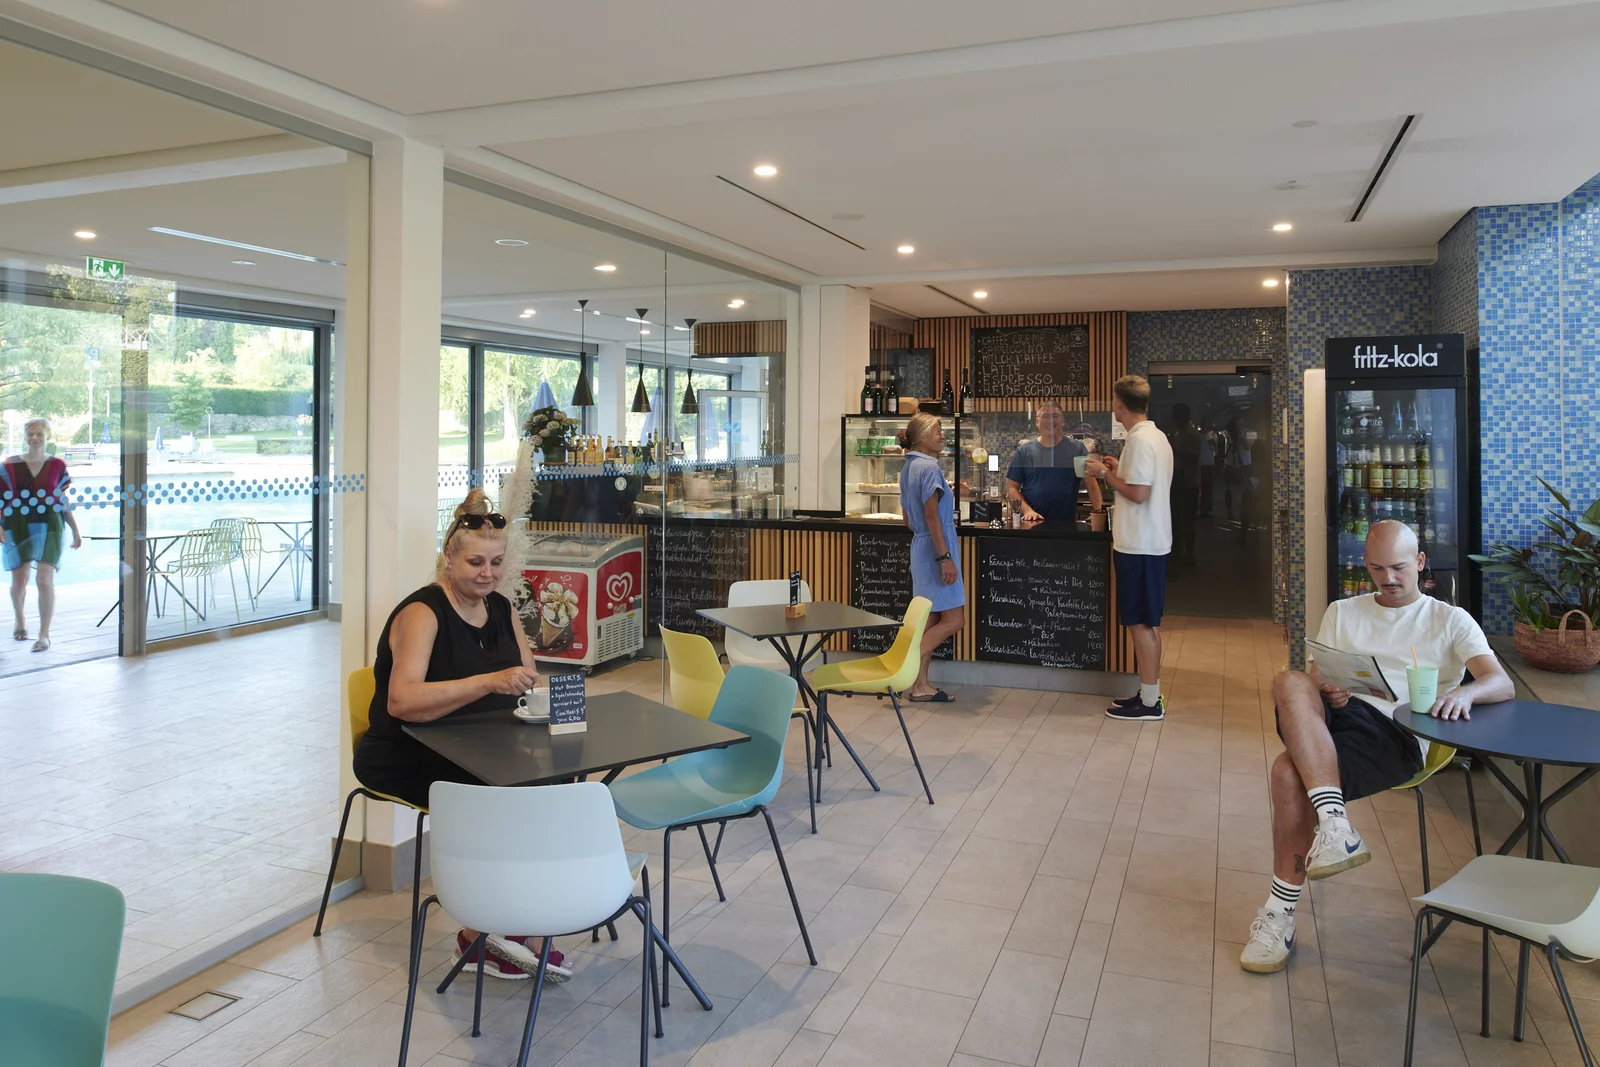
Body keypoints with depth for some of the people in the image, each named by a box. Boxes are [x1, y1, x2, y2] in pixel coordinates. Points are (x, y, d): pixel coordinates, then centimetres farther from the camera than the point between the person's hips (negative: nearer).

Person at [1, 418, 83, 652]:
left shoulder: (57, 466, 2)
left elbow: (64, 502, 8)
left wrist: (75, 530, 7)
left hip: (48, 527, -1)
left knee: (45, 581, -9)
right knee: (19, 581, 13)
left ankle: (44, 634, -4)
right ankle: (20, 621, 39)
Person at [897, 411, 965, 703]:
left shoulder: (909, 468, 13)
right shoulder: (928, 467, -15)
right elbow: (931, 515, -21)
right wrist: (945, 557, -22)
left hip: (920, 548, 10)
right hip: (935, 548, -10)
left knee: (931, 621, 11)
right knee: (953, 620, -6)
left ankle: (920, 684, 11)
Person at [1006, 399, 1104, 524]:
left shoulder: (1077, 449, 5)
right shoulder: (1023, 451, 5)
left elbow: (1092, 484, 3)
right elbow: (1012, 488, 3)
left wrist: (1098, 513, -11)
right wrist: (1027, 510, -12)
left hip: (1067, 523, 0)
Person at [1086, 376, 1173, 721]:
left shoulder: (1139, 440, -18)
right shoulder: (1157, 436, 13)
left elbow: (1138, 493, -23)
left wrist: (1106, 473, -11)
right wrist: (1120, 469, 18)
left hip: (1138, 546, -10)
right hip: (1152, 542, 10)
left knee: (1140, 623, -2)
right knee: (1148, 622, 15)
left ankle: (1149, 702, 4)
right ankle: (1150, 693, 23)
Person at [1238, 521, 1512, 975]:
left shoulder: (1450, 620, 18)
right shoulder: (1342, 612, 28)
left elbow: (1502, 683, 3)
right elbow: (1316, 679, 18)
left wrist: (1465, 692, -22)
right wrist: (1325, 692, -9)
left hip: (1396, 735, -3)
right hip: (1338, 713, 3)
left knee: (1290, 770, -31)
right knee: (1290, 683, -35)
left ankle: (1281, 912, -20)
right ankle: (1335, 825, -40)